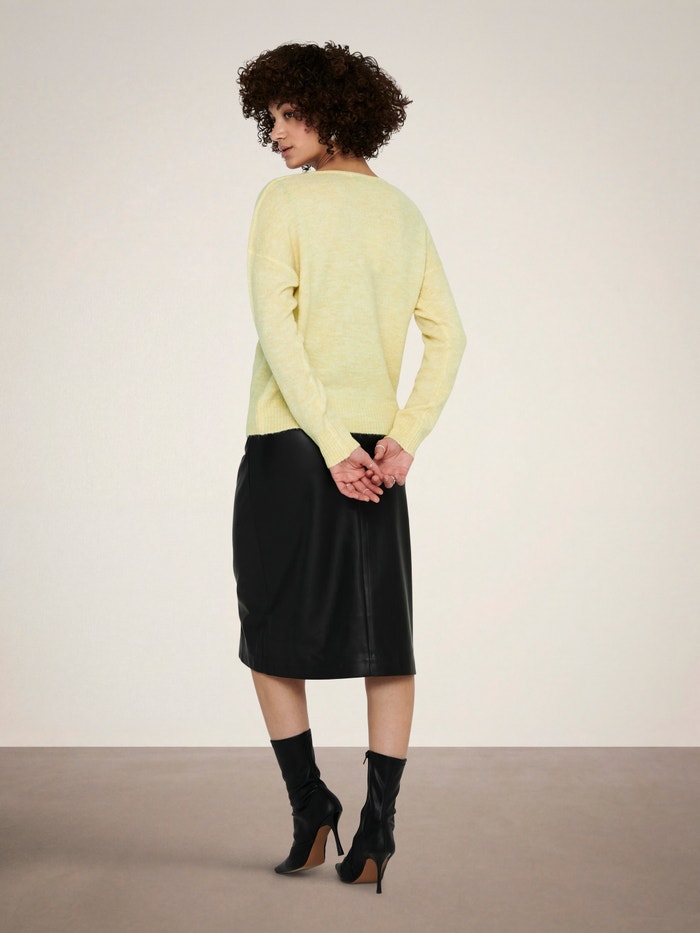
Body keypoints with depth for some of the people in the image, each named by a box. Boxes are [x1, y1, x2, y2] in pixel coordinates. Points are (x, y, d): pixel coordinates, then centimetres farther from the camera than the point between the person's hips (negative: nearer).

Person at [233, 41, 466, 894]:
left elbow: (276, 326, -15)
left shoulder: (284, 200, -4)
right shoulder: (405, 214, 12)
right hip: (378, 448, 5)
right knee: (384, 639, 7)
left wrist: (329, 441, -15)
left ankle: (309, 805, 11)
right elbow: (447, 337, 6)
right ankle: (376, 829, 6)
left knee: (273, 632, 10)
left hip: (290, 442, -5)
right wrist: (403, 439, -2)